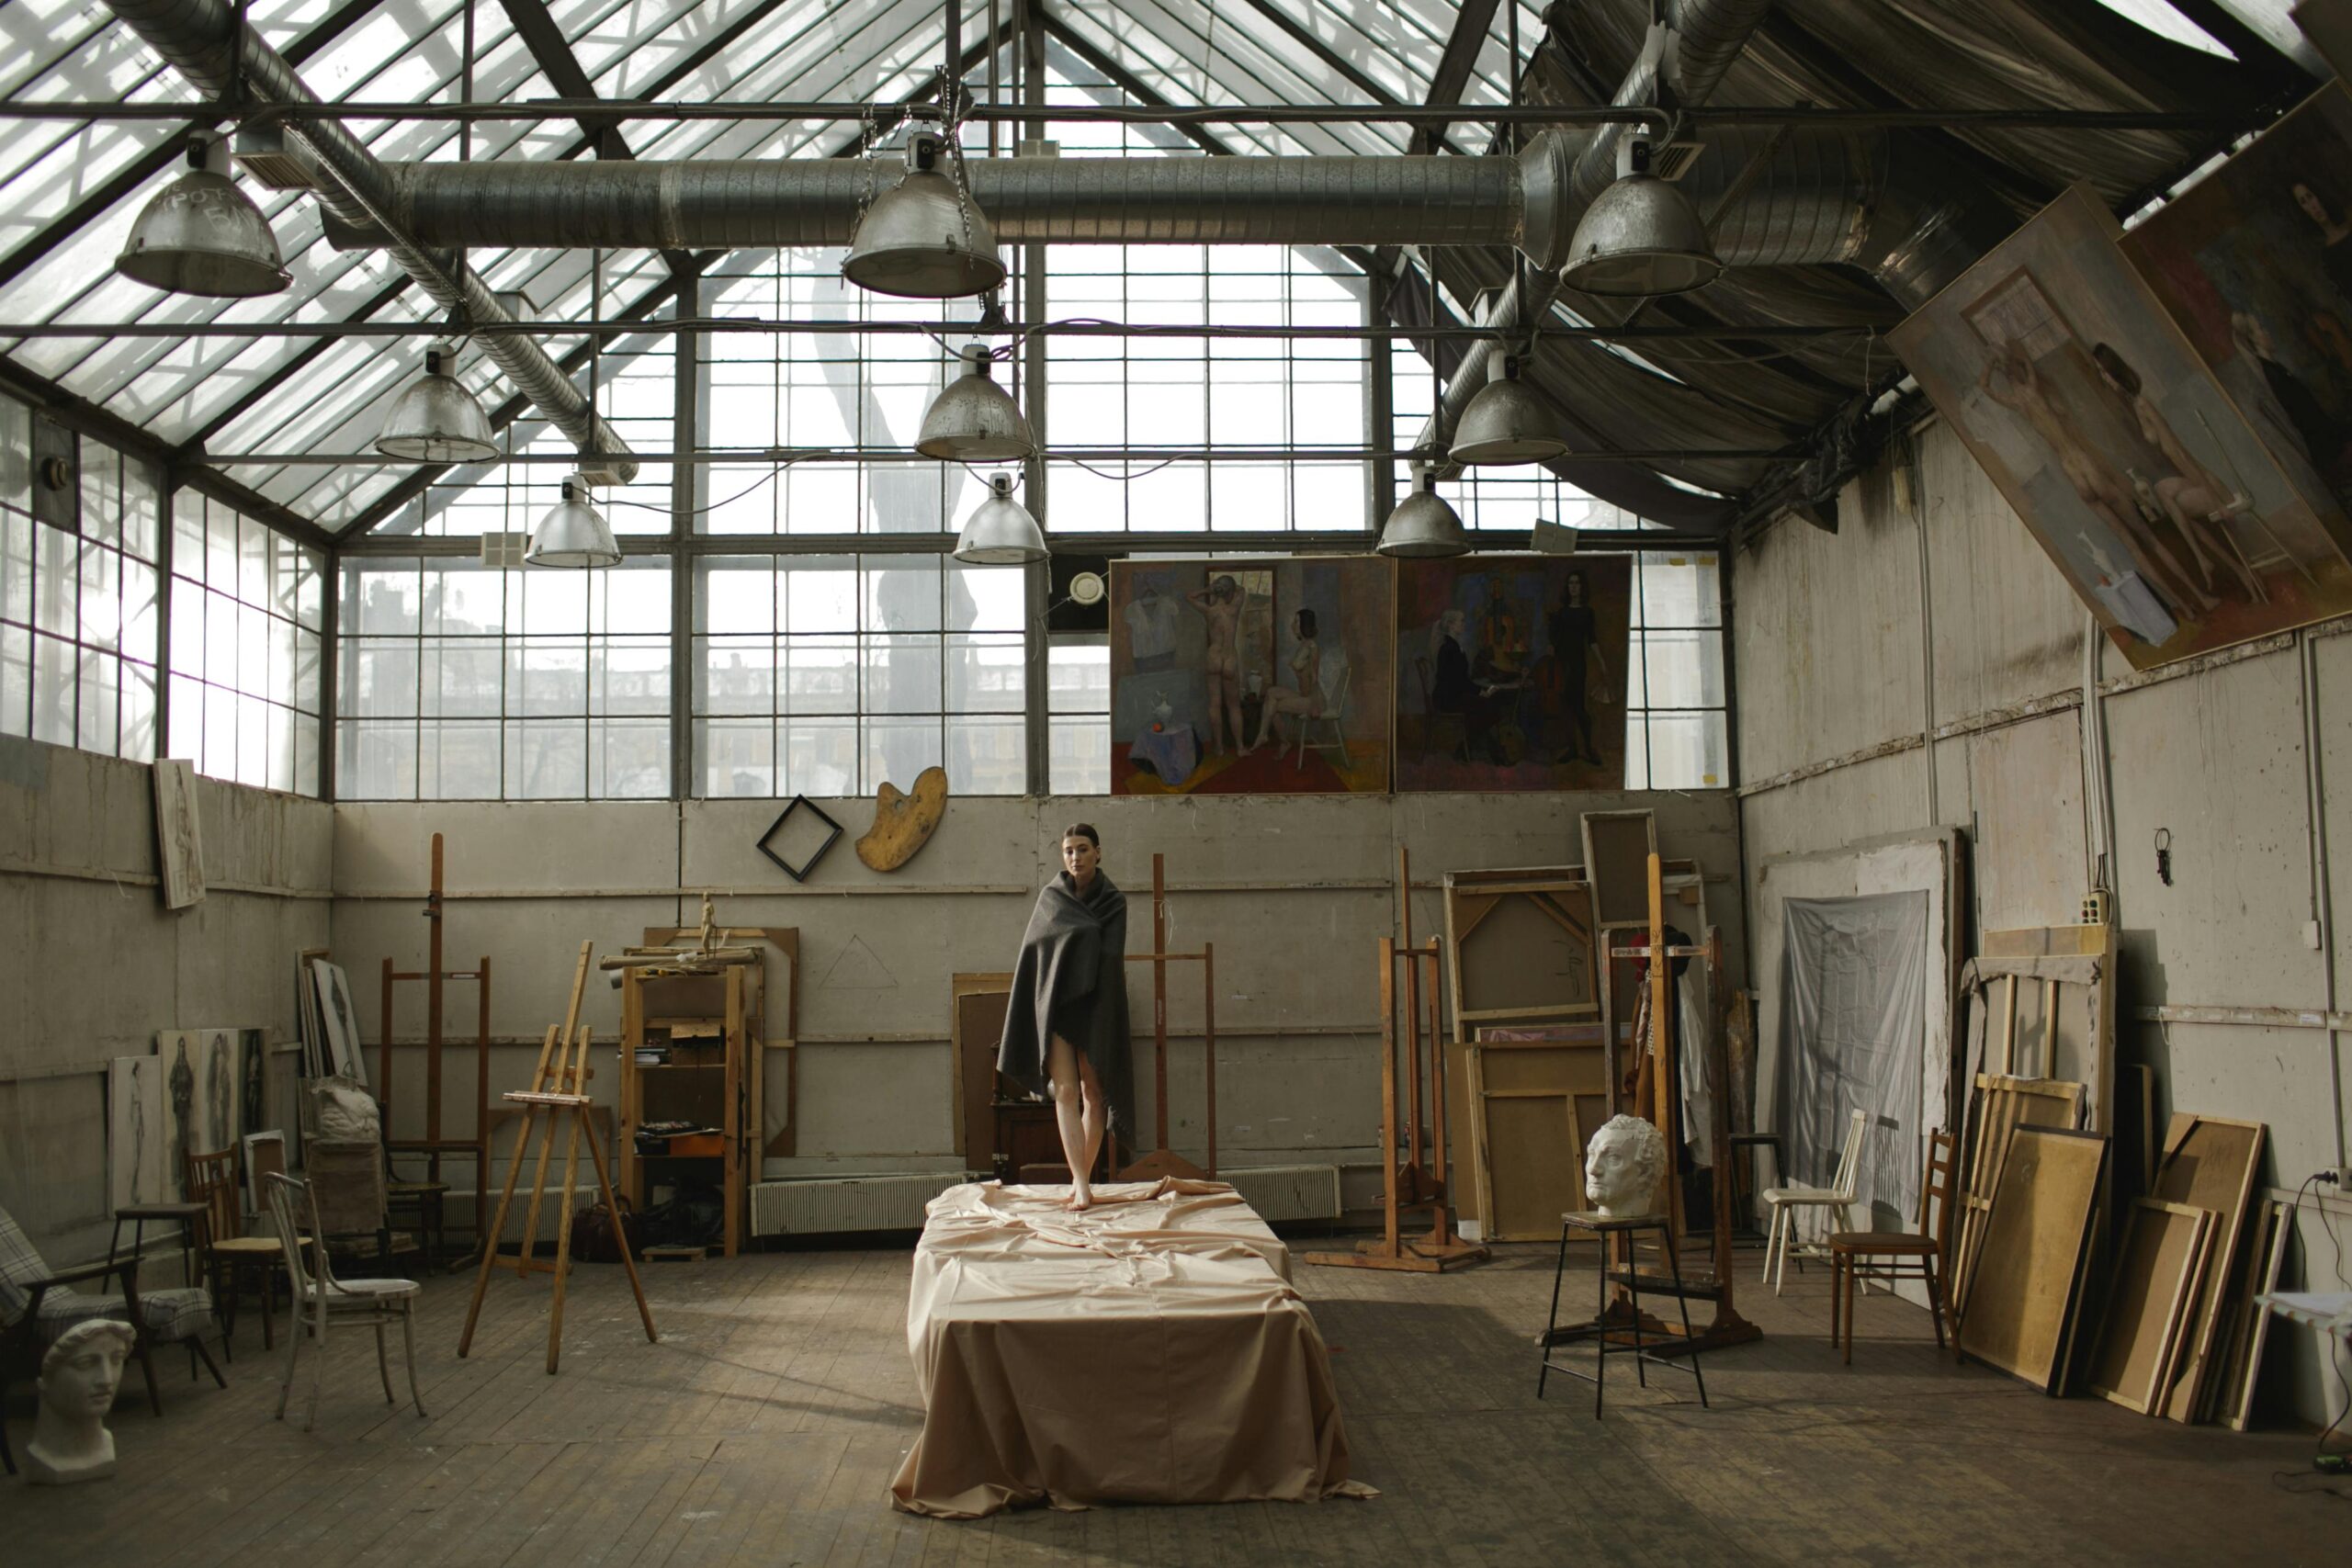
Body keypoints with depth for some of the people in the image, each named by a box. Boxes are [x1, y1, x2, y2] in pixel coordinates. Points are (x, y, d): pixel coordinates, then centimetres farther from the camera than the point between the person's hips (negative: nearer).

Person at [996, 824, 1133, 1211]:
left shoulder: (1114, 900, 2)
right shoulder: (1050, 897, 8)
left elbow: (1111, 955, -8)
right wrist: (1090, 934, -8)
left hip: (1096, 1006, 0)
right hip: (1056, 1003, 0)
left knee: (1094, 1095, 2)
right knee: (1066, 1094, -11)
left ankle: (1082, 1179, 12)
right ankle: (1081, 1183, -16)